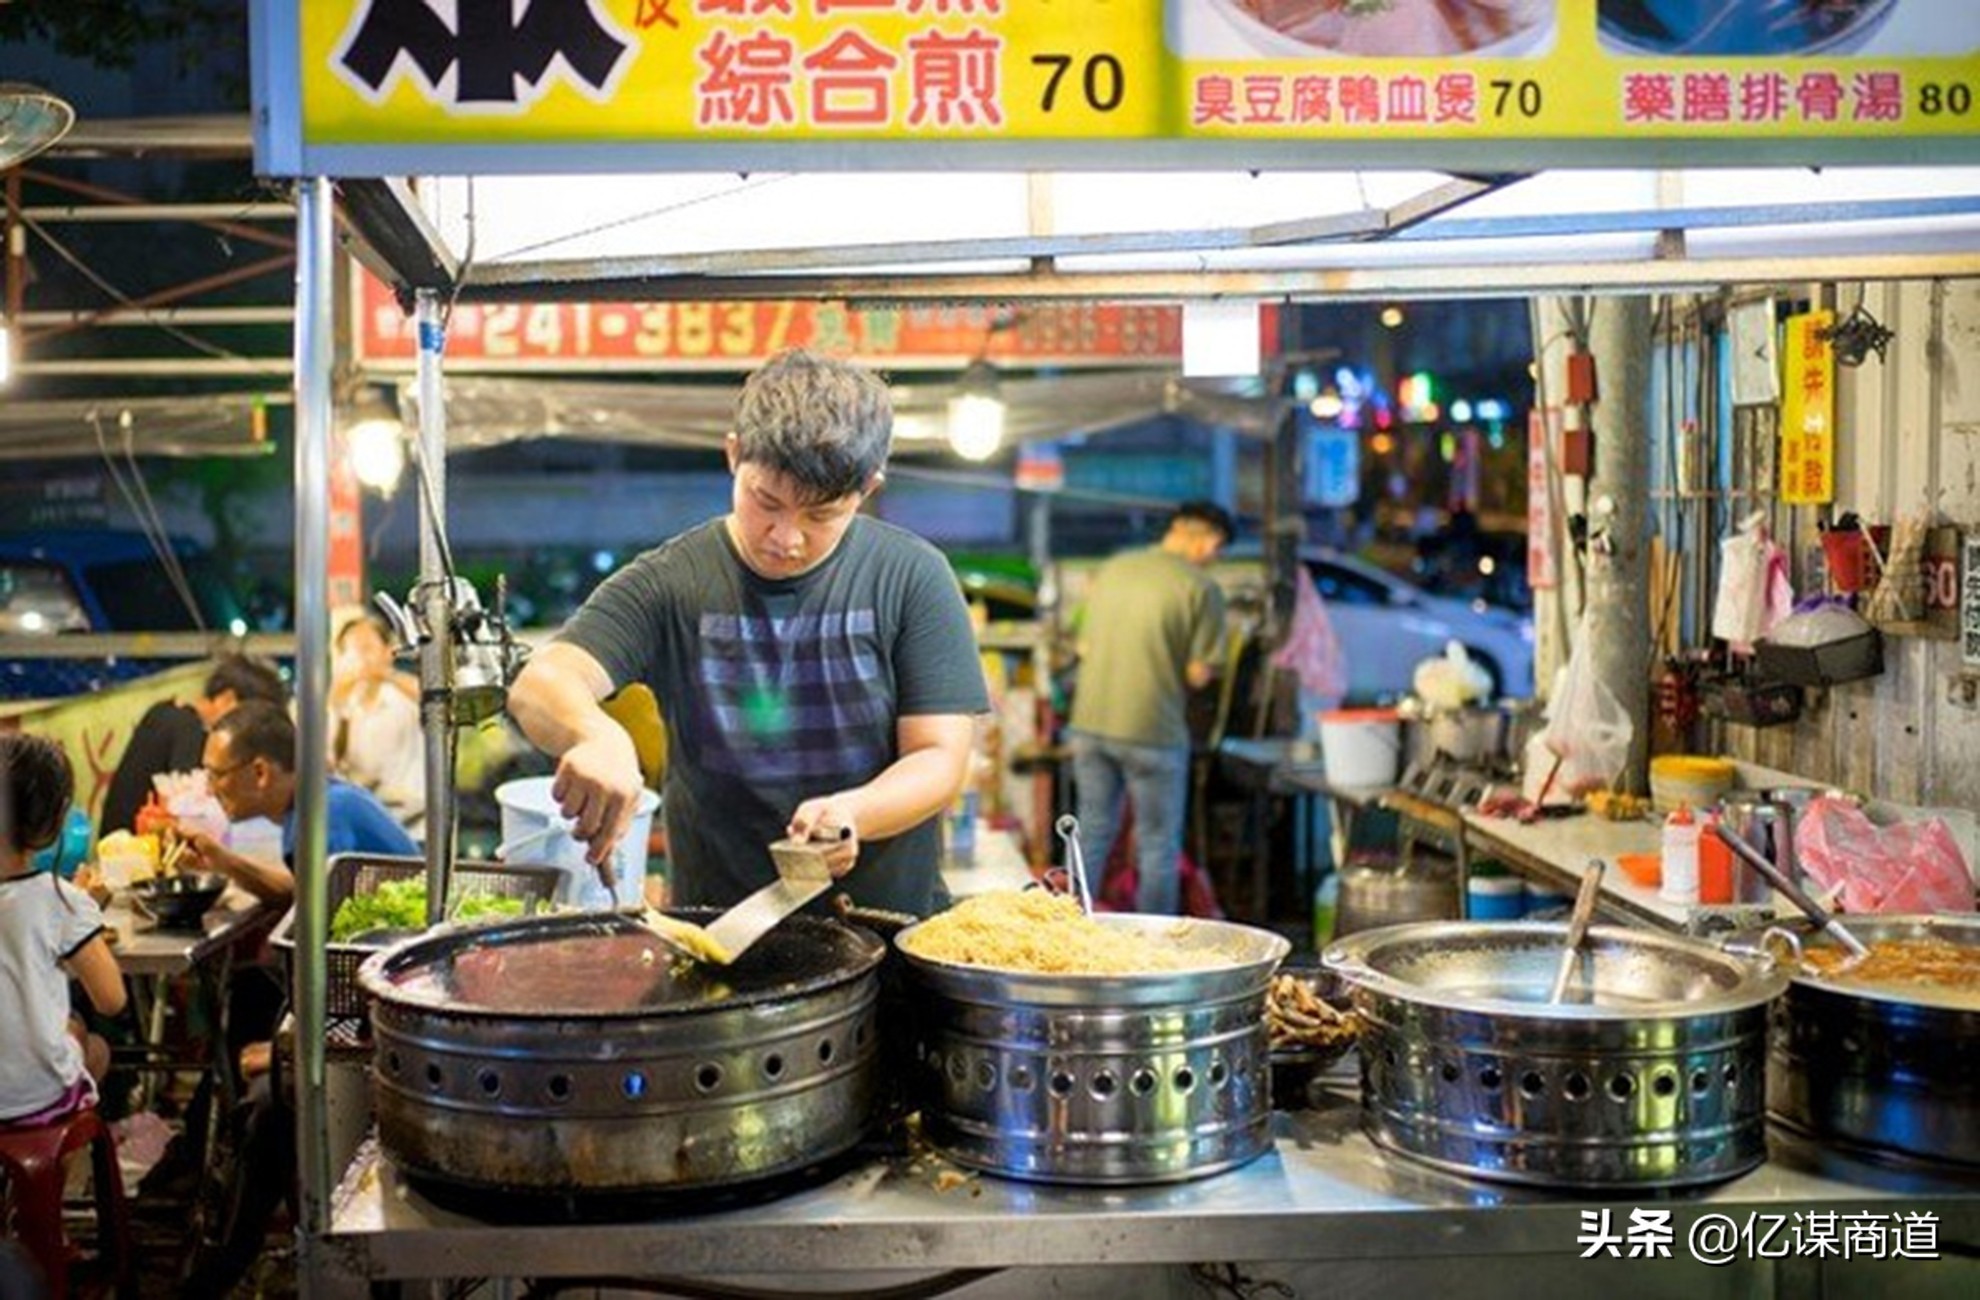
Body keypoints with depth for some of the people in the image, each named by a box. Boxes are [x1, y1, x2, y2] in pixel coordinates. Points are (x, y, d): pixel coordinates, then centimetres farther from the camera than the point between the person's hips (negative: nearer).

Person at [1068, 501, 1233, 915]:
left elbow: (1084, 647, 13)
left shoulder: (1110, 570, 7)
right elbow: (1198, 674, -11)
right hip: (1151, 730, -5)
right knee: (1158, 846, 9)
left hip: (1090, 724, 5)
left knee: (1092, 835, 17)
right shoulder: (1201, 588, -10)